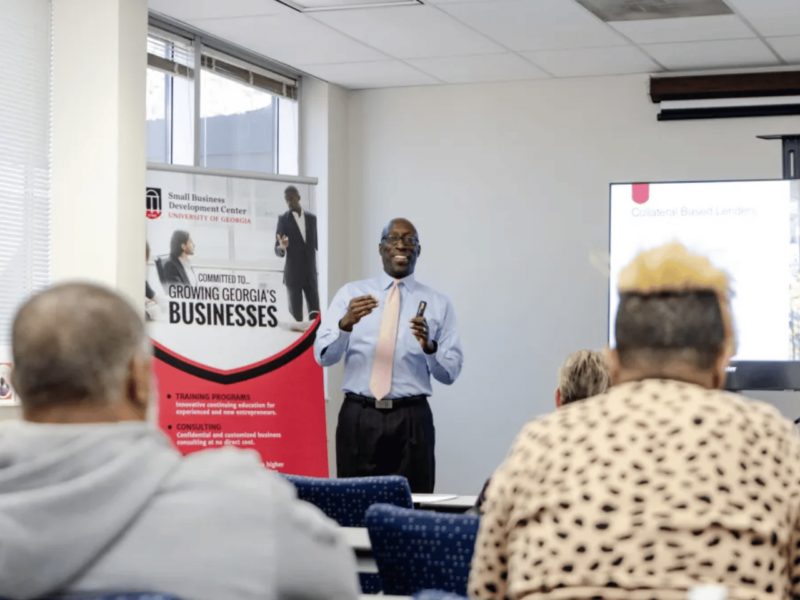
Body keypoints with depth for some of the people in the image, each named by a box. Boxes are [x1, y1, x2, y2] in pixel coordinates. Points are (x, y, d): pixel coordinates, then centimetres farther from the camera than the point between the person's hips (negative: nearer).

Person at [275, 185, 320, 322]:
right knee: (296, 315, -2)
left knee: (315, 314, -5)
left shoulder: (312, 218, 8)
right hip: (293, 274, -2)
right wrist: (282, 247, -29)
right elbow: (277, 250, -6)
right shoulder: (283, 219, -2)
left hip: (311, 274, 3)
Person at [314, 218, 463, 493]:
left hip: (411, 419, 0)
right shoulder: (350, 294, 7)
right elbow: (323, 356, -3)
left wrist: (429, 346, -17)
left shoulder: (437, 303, 7)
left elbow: (450, 373, 3)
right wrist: (346, 323, -21)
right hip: (358, 417, 0)